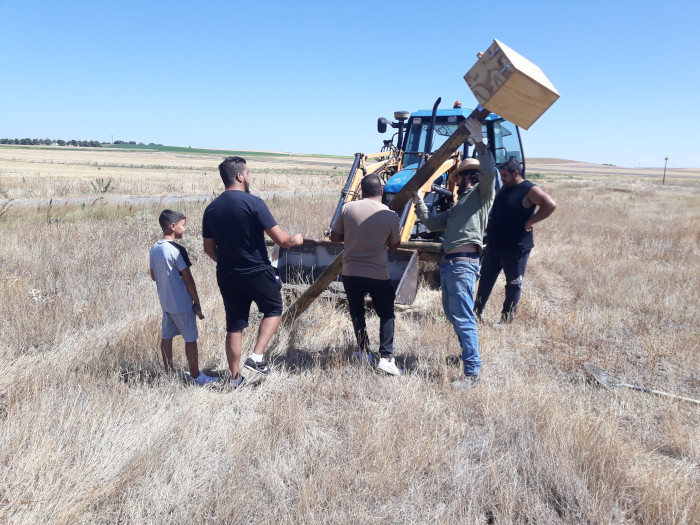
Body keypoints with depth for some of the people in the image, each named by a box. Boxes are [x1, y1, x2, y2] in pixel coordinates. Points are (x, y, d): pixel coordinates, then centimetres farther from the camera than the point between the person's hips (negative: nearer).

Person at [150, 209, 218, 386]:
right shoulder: (177, 250, -18)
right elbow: (188, 279, -16)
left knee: (167, 336, 14)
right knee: (190, 339, 2)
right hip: (182, 304, -8)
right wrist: (197, 302, -9)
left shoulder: (154, 249, 5)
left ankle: (169, 372, 25)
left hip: (165, 302, 8)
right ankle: (196, 376, 11)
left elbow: (153, 276, 15)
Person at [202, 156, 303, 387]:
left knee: (234, 326, 14)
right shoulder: (253, 202, -15)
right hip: (257, 273, -5)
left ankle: (235, 378, 23)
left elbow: (209, 248, 10)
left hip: (226, 276, 5)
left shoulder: (211, 208, 3)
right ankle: (257, 356, 5)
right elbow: (281, 239, -17)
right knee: (273, 309, 19)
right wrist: (295, 239, 4)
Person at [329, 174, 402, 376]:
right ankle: (386, 357, 4)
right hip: (378, 275, -2)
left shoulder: (348, 208, -5)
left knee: (357, 313, 20)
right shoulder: (390, 215, -6)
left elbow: (334, 236, 2)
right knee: (386, 315, 12)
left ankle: (364, 351, 25)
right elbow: (394, 245, 7)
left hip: (350, 273, 2)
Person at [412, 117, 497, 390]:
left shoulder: (481, 194, 2)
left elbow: (489, 171, -19)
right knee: (452, 314, 19)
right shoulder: (458, 205, 27)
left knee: (463, 318, -12)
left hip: (463, 264, -10)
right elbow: (432, 223, 28)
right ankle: (469, 353, 34)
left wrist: (479, 141, -18)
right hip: (448, 263, 10)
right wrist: (418, 201, 28)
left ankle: (472, 372, -8)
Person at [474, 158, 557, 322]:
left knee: (513, 284, 6)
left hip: (516, 248, -8)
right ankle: (476, 312, 23)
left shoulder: (529, 190, -13)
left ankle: (507, 318, 16)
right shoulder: (504, 188, 12)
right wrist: (489, 226, 11)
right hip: (493, 245, 8)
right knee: (485, 280, 13)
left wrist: (529, 222, -21)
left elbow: (550, 205, -25)